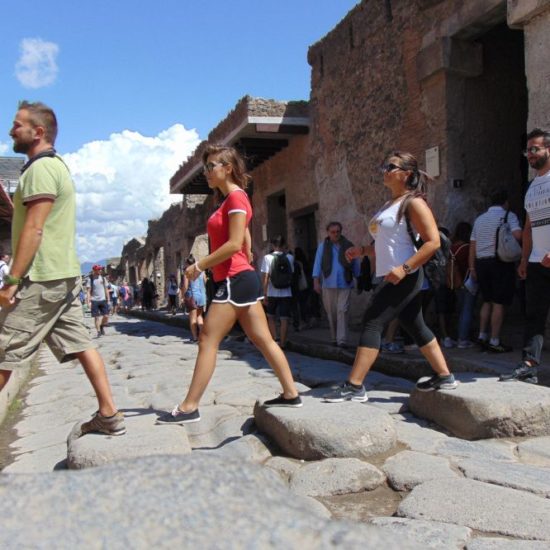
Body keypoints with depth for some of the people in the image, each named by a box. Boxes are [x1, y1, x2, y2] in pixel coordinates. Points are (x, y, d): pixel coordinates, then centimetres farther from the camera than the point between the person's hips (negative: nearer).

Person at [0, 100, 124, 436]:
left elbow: (33, 229, -19)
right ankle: (109, 415, 10)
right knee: (80, 344, 8)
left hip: (42, 279, -10)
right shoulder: (58, 166, 20)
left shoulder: (40, 168, -11)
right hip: (65, 275, 10)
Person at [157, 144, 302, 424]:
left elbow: (234, 244, -20)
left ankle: (189, 407, -3)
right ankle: (291, 393, 15)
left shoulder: (236, 197, -9)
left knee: (207, 341, -7)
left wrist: (199, 265, -15)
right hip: (242, 278, 10)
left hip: (235, 280, -10)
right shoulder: (232, 199, 19)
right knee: (264, 340, 10)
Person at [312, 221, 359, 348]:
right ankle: (334, 338, 20)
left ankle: (342, 340, -13)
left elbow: (355, 264, 9)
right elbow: (317, 264, 1)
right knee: (331, 313, 7)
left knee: (342, 311, -10)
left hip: (345, 284, -1)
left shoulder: (348, 246, 6)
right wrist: (316, 281, -8)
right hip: (328, 284, 1)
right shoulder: (323, 246, 5)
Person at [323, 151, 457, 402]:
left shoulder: (413, 203, -10)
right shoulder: (388, 206, 17)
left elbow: (433, 242, -18)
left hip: (404, 277, -10)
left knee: (371, 323, -12)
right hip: (392, 277, 10)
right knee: (415, 327, 14)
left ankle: (354, 386, -9)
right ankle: (444, 377, 26)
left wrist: (405, 268, -26)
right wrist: (363, 250, 8)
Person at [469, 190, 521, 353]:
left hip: (481, 263, 6)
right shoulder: (508, 216, -1)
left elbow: (472, 246, 12)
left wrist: (472, 267, 14)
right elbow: (518, 234, -20)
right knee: (499, 303, -3)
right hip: (501, 262, -6)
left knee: (487, 301, 16)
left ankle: (482, 336, 12)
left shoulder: (479, 219, 16)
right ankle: (494, 342, -2)